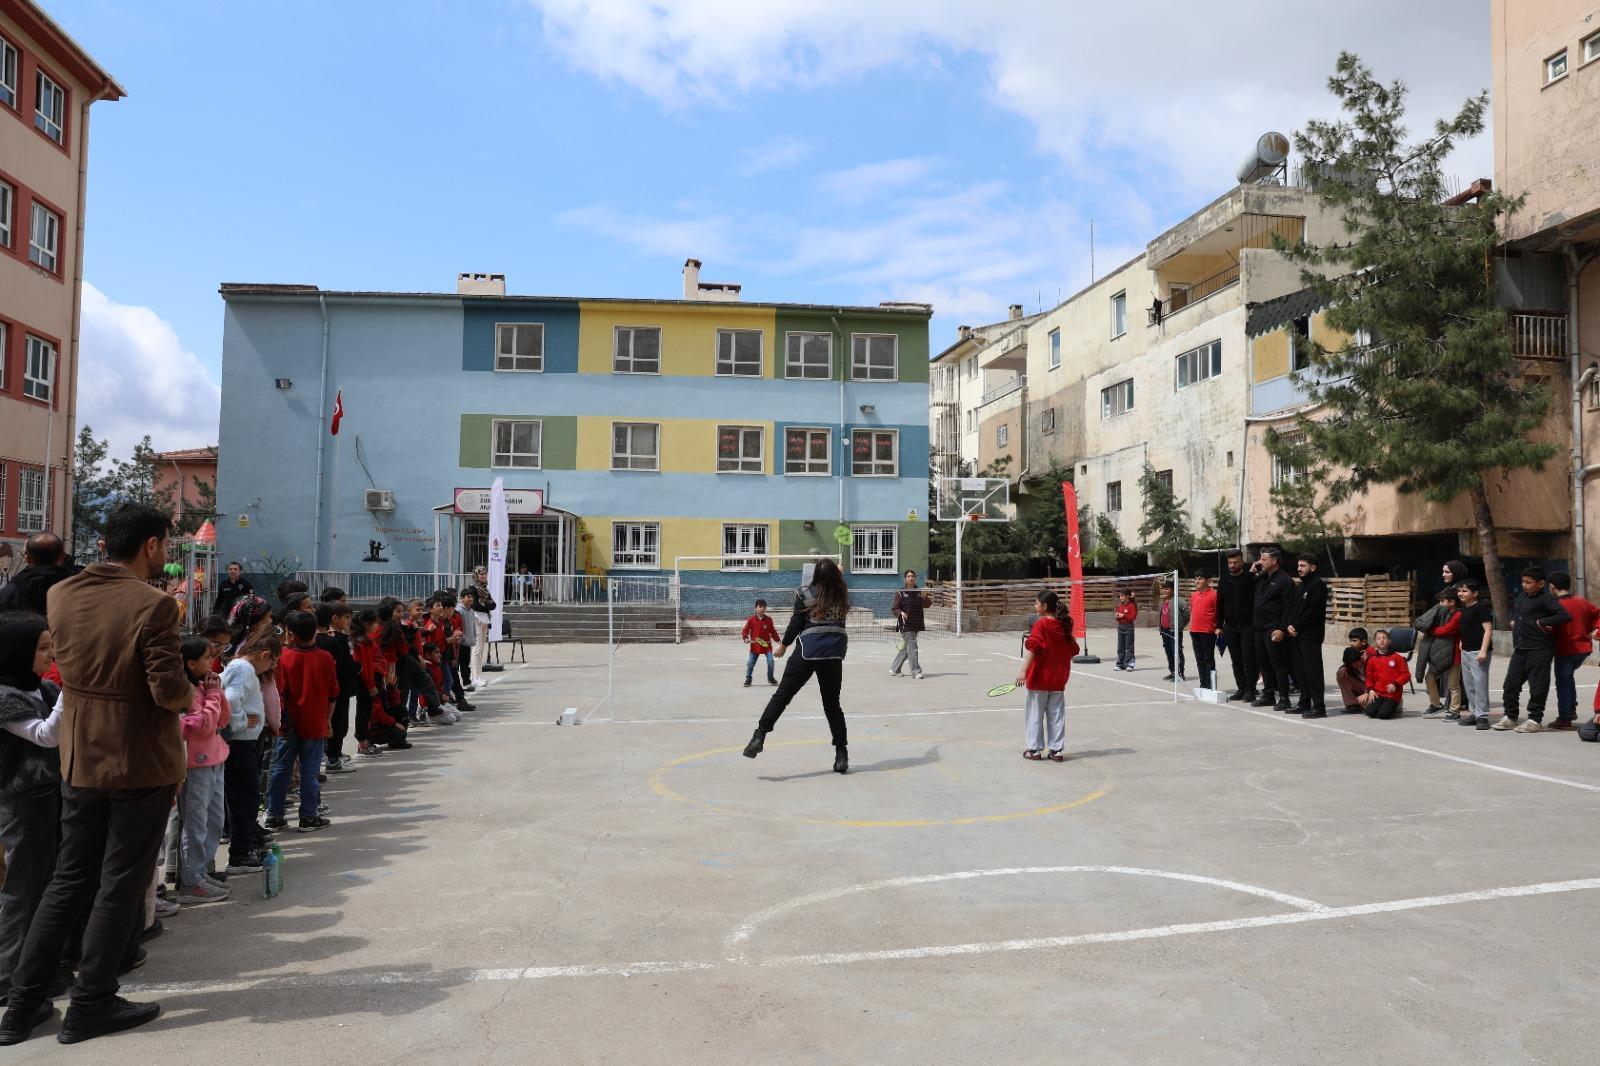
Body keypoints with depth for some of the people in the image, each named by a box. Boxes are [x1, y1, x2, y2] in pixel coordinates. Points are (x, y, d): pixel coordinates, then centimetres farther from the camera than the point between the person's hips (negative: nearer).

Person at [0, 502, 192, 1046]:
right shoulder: (153, 605, -20)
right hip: (142, 765, -6)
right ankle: (90, 1006, 17)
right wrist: (191, 694, -2)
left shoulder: (61, 595, 1)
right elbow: (169, 691, -23)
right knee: (120, 884, 7)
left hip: (81, 760, 6)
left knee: (69, 879, 18)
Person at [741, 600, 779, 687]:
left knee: (770, 662, -6)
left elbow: (773, 631, 8)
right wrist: (745, 638, -16)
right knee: (750, 663, -1)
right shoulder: (751, 619, -5)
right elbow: (745, 630, -1)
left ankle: (771, 678, 17)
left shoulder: (769, 619, 0)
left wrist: (777, 640, 3)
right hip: (755, 646, -1)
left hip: (767, 645, 1)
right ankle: (748, 679, 16)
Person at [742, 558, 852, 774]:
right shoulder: (842, 594, 10)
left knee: (782, 695, 1)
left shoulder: (804, 593, 0)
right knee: (832, 704, 11)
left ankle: (760, 735, -10)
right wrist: (837, 572, 55)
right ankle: (841, 755, 10)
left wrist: (783, 645, 13)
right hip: (835, 652, 3)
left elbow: (796, 623, 0)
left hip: (809, 649, -3)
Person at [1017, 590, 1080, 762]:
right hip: (1059, 678, 5)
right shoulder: (1064, 626, 4)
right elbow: (1073, 650, 10)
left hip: (1039, 678, -5)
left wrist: (1023, 670, -27)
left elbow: (1033, 648, -23)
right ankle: (1057, 750, 12)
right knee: (1057, 714, 10)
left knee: (1035, 713, 6)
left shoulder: (1041, 624, -14)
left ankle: (1034, 749, 10)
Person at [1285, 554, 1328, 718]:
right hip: (1297, 635, 9)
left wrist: (1297, 626, -12)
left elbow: (1313, 611, -15)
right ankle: (1304, 703, 18)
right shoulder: (1299, 587, 21)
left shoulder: (1318, 585, -7)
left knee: (1313, 671, -9)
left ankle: (1319, 707, -9)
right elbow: (1292, 608, 16)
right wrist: (1289, 625, -1)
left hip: (1311, 635, -9)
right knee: (1300, 670, 11)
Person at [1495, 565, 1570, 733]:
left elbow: (1565, 616, -23)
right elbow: (1513, 608, 34)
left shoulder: (1546, 599, -11)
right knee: (1511, 683, 8)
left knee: (1537, 686, 0)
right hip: (1519, 649, 8)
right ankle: (1510, 716, 18)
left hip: (1539, 650, -8)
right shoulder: (1521, 596, 12)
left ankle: (1535, 719, 9)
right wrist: (1513, 620, 16)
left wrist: (1541, 622, -18)